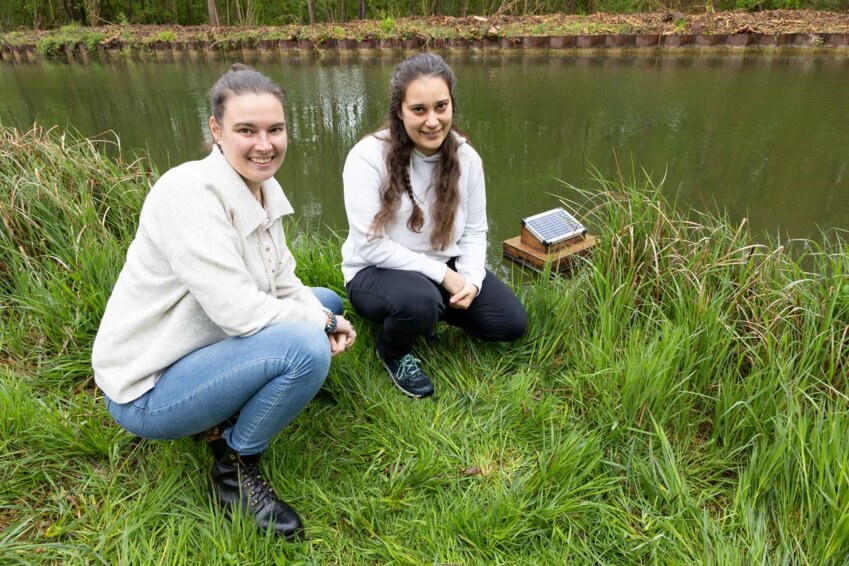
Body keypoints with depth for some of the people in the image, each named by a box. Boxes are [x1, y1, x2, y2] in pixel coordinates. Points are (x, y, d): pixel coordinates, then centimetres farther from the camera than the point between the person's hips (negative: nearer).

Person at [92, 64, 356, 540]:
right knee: (306, 347, -30)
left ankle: (232, 413, 9)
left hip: (210, 345, 9)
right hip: (148, 390, -8)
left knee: (327, 301, 12)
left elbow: (284, 284, 4)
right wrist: (321, 325, -17)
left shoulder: (265, 188, -1)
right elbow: (239, 310, -31)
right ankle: (235, 466, -3)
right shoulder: (190, 193, -26)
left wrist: (326, 317, -14)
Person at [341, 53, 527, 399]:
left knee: (512, 323, -4)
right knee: (420, 298, -38)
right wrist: (442, 274, -22)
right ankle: (392, 352, -1)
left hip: (445, 269, 5)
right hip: (377, 272, -5)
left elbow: (475, 231, 1)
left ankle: (428, 312, 18)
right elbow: (371, 245, -23)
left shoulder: (466, 158, -6)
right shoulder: (368, 157, -21)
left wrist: (471, 280, -17)